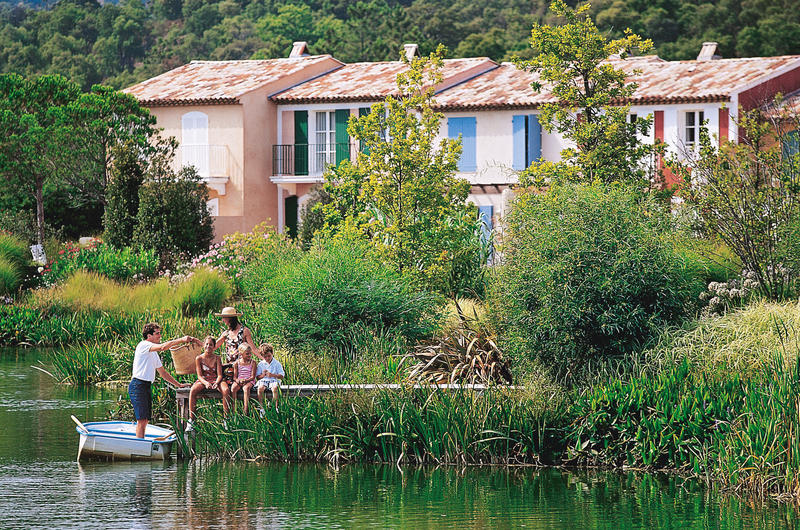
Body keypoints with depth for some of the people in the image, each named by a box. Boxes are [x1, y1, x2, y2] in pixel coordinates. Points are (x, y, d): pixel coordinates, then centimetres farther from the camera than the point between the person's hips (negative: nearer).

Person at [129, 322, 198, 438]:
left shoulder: (153, 353, 21)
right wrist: (181, 340, -23)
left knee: (145, 420, 7)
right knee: (142, 420, -14)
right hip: (138, 385, -10)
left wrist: (178, 385, 24)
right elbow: (163, 347, -24)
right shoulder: (143, 345, -8)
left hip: (147, 386, 10)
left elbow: (163, 372, 28)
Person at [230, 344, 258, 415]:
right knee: (233, 388, -29)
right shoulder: (237, 363, 5)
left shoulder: (252, 363, 0)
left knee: (246, 388, -36)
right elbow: (235, 376, 5)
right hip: (238, 380, 2)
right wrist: (238, 380, -17)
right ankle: (233, 409, -28)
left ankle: (245, 410, -39)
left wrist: (245, 380, -21)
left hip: (249, 381, -2)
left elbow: (253, 376, -5)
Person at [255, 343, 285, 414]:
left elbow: (282, 376, -3)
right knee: (260, 388, -33)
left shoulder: (277, 363, 2)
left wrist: (272, 375, -20)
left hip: (274, 380, -2)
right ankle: (261, 408, -27)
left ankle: (276, 407, -30)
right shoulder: (261, 364, 8)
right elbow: (257, 377, 7)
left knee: (275, 388, -37)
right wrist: (262, 375, -16)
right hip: (263, 380, 2)